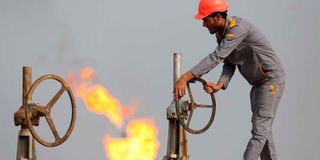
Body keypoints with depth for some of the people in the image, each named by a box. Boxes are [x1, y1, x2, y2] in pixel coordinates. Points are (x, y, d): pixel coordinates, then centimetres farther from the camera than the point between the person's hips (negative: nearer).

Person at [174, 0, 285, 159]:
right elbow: (229, 64, 1)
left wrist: (185, 77, -40)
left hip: (272, 80, -10)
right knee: (262, 129, 13)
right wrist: (219, 85, -21)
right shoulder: (220, 34, 2)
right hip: (258, 82, 10)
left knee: (259, 130, -12)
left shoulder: (239, 27, -28)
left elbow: (216, 57, -35)